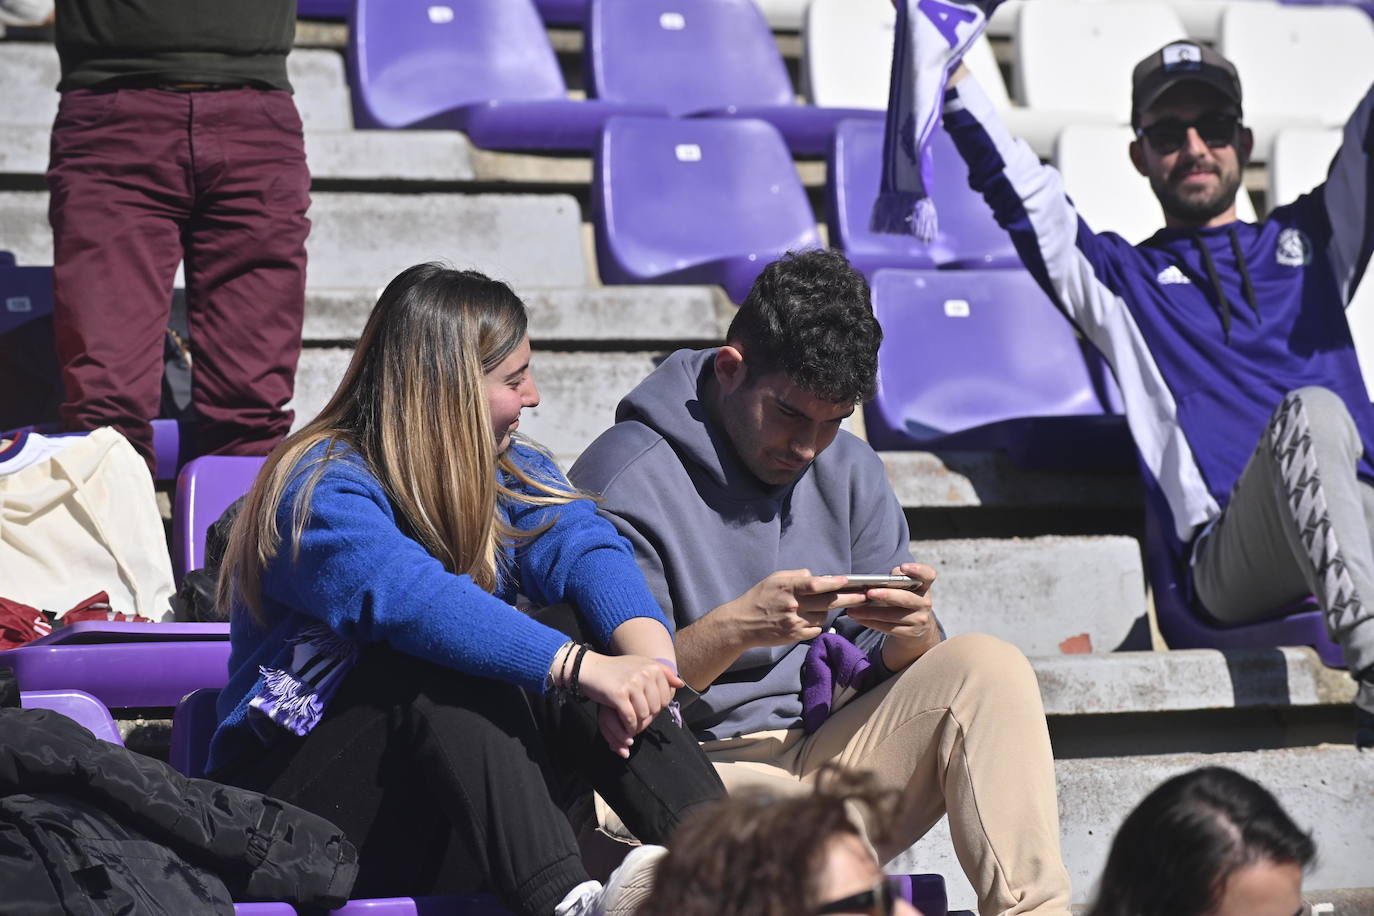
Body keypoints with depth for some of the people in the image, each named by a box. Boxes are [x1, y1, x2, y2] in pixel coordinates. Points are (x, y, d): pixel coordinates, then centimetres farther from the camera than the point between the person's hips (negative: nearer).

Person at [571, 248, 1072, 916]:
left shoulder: (849, 470, 11)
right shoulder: (625, 484, -9)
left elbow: (883, 670, 10)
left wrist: (910, 635, -15)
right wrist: (731, 629, -28)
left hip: (825, 753, 7)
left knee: (986, 666, -18)